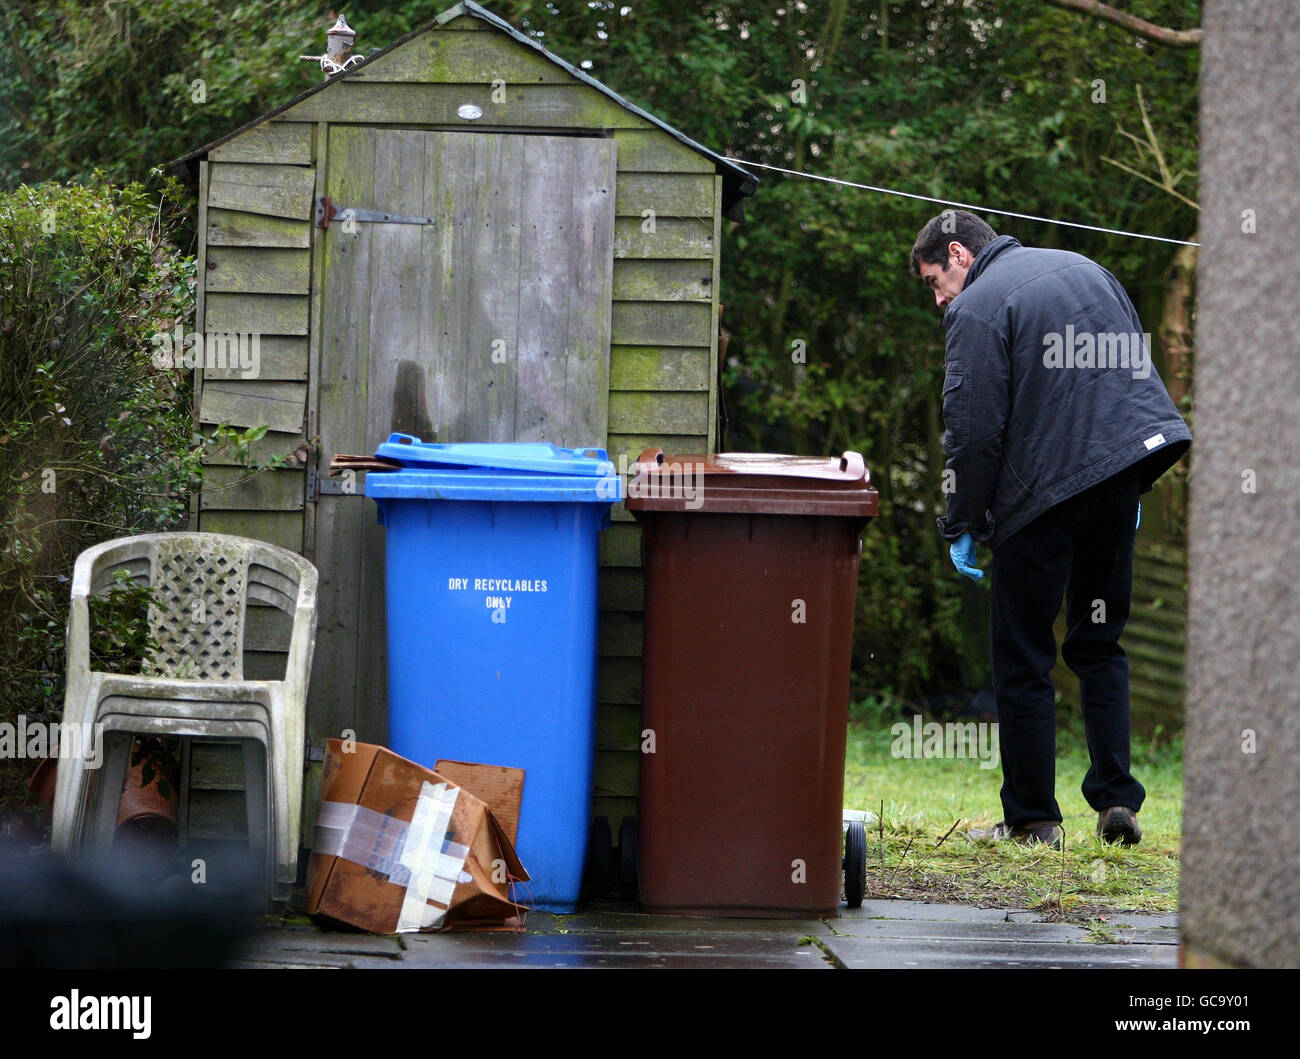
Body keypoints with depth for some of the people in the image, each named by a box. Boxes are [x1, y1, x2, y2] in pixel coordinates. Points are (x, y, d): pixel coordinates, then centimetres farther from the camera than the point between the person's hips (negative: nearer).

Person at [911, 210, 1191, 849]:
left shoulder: (976, 309, -7)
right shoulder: (1084, 269, 17)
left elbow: (974, 430, -12)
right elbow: (1138, 364, 20)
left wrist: (961, 526, -4)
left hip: (1042, 490, -7)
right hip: (1122, 472, 7)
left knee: (1022, 659, 3)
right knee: (1098, 646, 15)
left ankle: (1032, 818, 4)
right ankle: (1117, 801, 5)